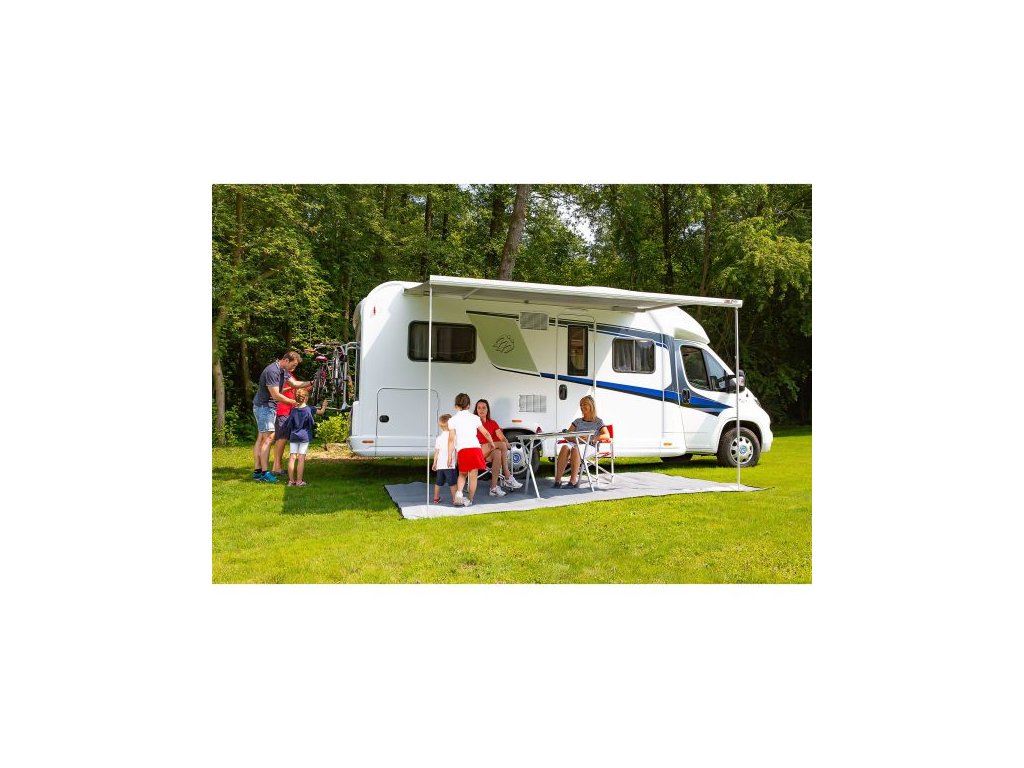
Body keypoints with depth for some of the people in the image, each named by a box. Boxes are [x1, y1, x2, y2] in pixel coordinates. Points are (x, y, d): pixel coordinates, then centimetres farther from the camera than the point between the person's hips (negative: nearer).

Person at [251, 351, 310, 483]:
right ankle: (264, 473, -10)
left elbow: (295, 384, 9)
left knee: (261, 439, 10)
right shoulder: (272, 371, -22)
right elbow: (276, 395, -23)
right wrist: (294, 402, -16)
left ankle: (257, 471, 14)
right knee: (268, 438, -11)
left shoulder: (284, 371, 8)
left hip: (270, 407, 10)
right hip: (264, 406, -10)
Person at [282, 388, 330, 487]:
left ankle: (291, 480, 8)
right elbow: (321, 412, 4)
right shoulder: (309, 409, -5)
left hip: (293, 437, 3)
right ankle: (299, 481, -1)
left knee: (292, 457, 4)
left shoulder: (293, 410, 3)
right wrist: (324, 405, 23)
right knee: (301, 458, -2)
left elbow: (288, 424, 4)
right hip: (304, 437, -3)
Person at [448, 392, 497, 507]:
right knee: (473, 476, 8)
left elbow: (451, 439, 1)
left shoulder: (452, 420, 8)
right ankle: (469, 500, 12)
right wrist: (492, 444, 34)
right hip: (475, 448, 0)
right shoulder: (474, 418, 13)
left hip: (462, 450, 0)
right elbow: (486, 433, 18)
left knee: (462, 474, 18)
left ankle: (459, 494, -1)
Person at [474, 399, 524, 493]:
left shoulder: (492, 423, 18)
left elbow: (502, 437, 8)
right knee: (502, 444, -28)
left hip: (491, 452, 4)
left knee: (497, 453, -34)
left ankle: (493, 488, -36)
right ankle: (508, 478, -29)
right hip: (478, 452, -4)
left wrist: (506, 442, -15)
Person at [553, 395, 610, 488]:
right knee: (565, 447, -36)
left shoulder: (598, 422, 16)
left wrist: (596, 438, -18)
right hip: (576, 443, 3)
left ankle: (574, 480, -43)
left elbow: (607, 435, 2)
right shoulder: (577, 421, 26)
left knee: (575, 449, -40)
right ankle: (558, 480, -44)